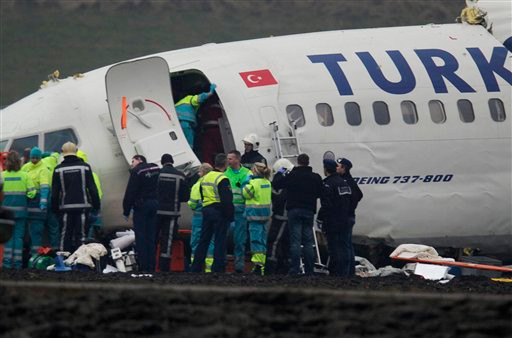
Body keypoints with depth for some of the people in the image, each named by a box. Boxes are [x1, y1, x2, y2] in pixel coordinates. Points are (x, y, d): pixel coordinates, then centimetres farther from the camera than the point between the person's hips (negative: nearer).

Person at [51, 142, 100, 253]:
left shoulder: (58, 169, 1)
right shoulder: (85, 167, 0)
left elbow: (54, 192, 3)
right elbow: (92, 188, 0)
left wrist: (54, 208, 11)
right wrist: (96, 204, 6)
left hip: (65, 207, 0)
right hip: (82, 205, 0)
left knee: (65, 236, 5)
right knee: (81, 235, 1)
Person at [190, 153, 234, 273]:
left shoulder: (206, 177, 13)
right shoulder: (222, 179, -14)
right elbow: (227, 200, -18)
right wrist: (230, 215, -12)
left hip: (206, 210, 7)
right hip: (219, 212, -7)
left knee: (204, 240, 12)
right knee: (220, 241, -3)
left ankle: (196, 267, 13)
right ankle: (218, 268, -4)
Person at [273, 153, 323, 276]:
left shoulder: (292, 176, -6)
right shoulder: (315, 177, 3)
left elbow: (276, 186, 2)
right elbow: (320, 193, 12)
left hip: (295, 210, -3)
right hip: (309, 210, 3)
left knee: (295, 241, -6)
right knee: (308, 241, 8)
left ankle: (294, 270, -13)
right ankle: (309, 271, 6)